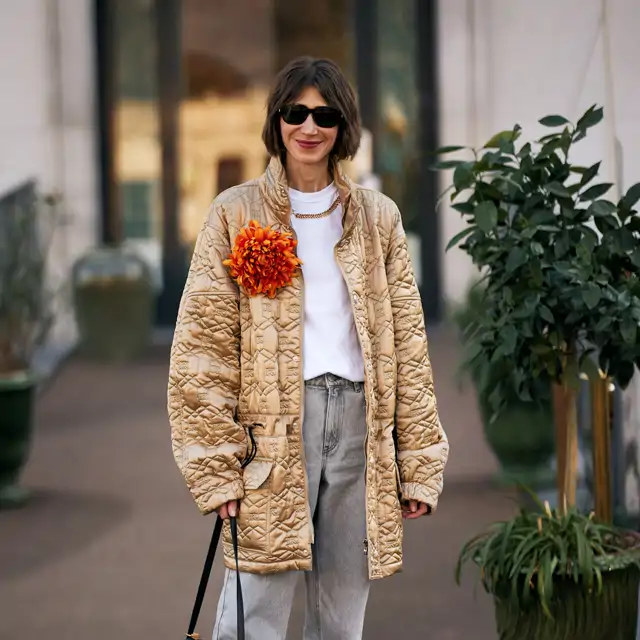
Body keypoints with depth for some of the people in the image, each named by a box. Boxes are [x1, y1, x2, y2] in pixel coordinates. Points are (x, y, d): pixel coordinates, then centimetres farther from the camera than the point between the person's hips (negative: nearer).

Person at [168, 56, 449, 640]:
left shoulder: (378, 218, 13)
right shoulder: (237, 214, 5)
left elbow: (408, 345, 11)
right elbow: (204, 349, -1)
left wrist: (419, 464, 5)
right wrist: (217, 467, -9)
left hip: (360, 421, 3)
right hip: (271, 433, -3)